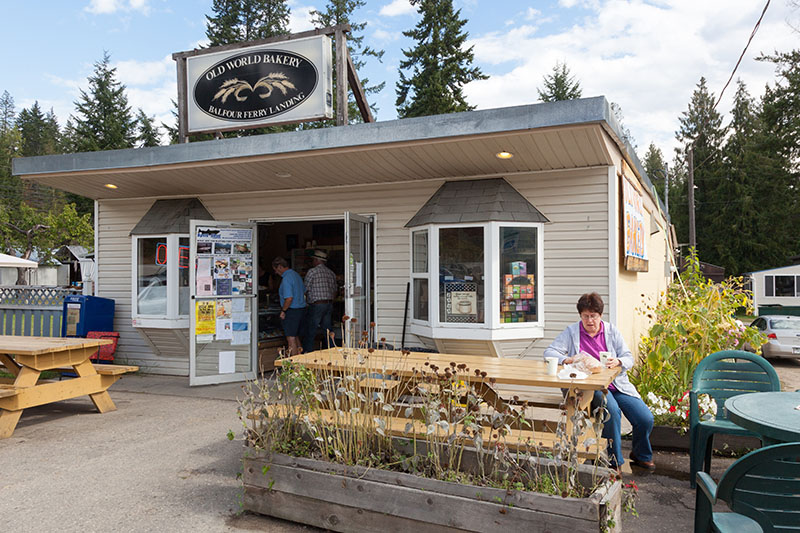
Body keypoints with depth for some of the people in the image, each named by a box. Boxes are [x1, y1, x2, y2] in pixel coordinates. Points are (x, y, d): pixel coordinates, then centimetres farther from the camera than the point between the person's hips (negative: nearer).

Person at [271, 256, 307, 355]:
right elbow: (304, 292, 20)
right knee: (296, 337, 18)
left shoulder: (286, 278, -18)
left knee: (291, 339, -1)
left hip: (291, 311, -9)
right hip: (301, 309, 9)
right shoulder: (296, 274, 11)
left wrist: (283, 311, -14)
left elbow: (289, 298, -26)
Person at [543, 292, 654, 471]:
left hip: (617, 384, 3)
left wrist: (618, 362, -18)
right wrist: (567, 359, -23)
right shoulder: (571, 332, 4)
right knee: (612, 410, -32)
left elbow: (629, 358, 6)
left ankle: (641, 456, 19)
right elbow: (549, 352, -3)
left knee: (645, 418, -12)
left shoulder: (611, 331, 10)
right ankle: (615, 461, -13)